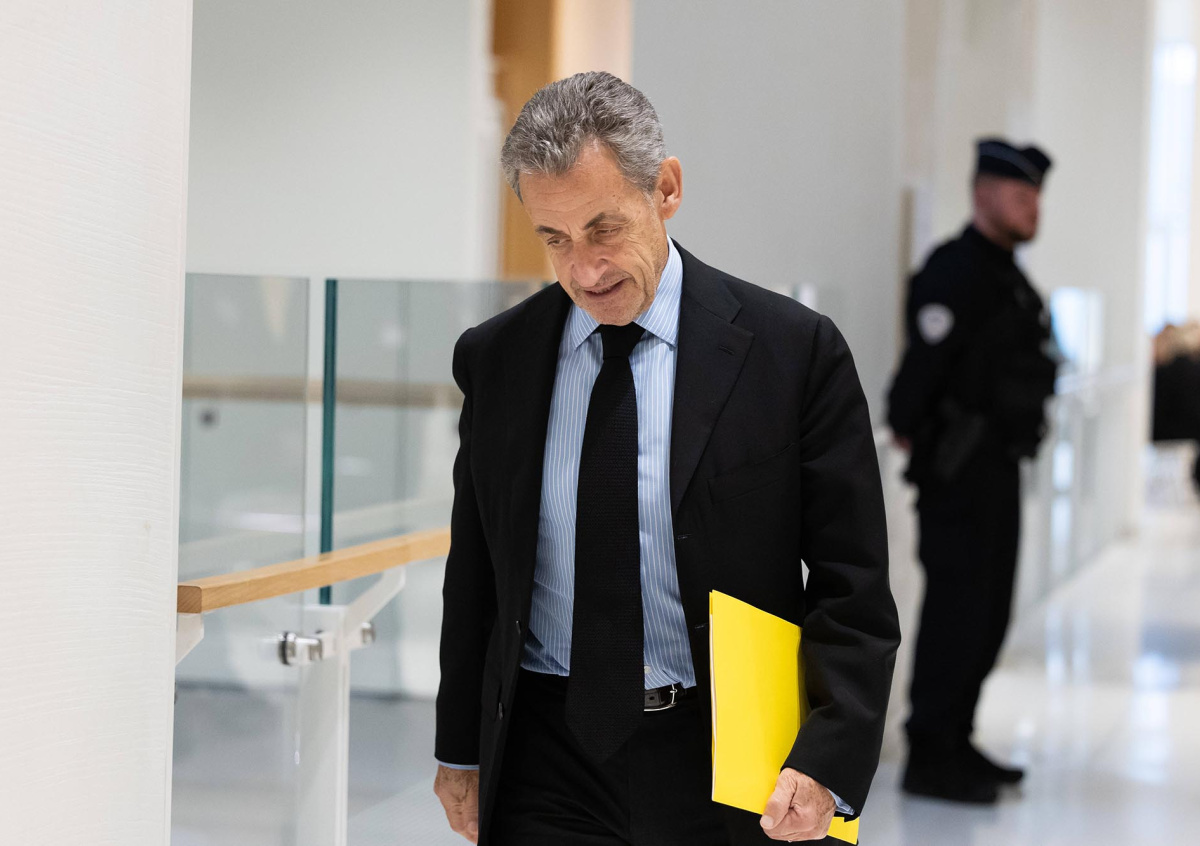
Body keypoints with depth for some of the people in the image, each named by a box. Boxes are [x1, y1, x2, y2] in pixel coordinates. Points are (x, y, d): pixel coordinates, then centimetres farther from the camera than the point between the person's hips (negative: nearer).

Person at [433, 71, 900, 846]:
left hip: (725, 764, -2)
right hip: (546, 764, 2)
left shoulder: (794, 351, -6)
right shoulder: (493, 359, 4)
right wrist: (461, 750, 13)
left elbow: (853, 592, -6)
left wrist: (827, 764, -17)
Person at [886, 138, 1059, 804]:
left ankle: (955, 743, 23)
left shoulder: (1005, 274, 16)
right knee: (957, 611, -7)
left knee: (986, 616, 14)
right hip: (960, 473, -10)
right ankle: (931, 759, -2)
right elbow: (925, 358, -22)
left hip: (999, 468, 10)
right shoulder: (957, 271, -15)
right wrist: (907, 429, -14)